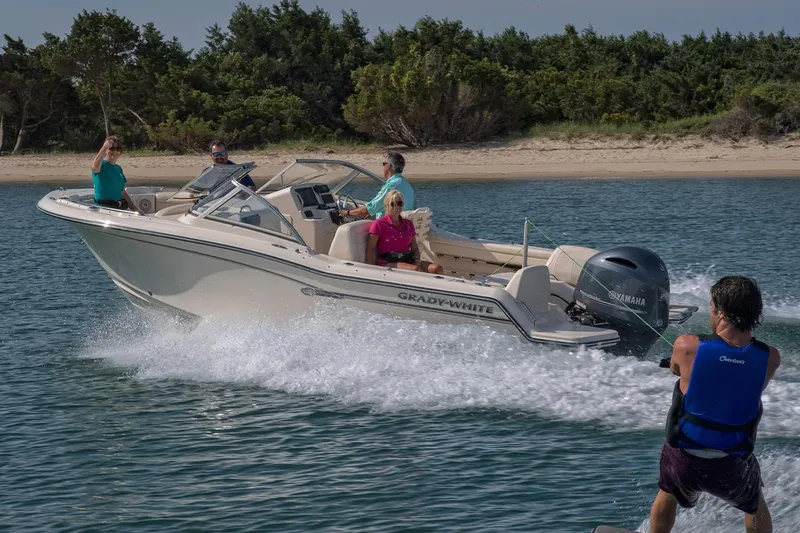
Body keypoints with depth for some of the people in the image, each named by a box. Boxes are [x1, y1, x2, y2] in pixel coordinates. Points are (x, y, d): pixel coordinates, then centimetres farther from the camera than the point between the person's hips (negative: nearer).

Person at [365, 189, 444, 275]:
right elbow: (370, 248, -1)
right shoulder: (379, 224, 3)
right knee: (417, 270, -34)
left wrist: (417, 261, -1)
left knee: (438, 269, -18)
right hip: (388, 263, -6)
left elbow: (414, 248, 20)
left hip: (408, 261, 6)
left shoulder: (408, 224, 20)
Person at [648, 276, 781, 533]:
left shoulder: (687, 346, -21)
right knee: (755, 504, 33)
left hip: (683, 458, 0)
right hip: (732, 467, 0)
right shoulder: (770, 358, -17)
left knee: (668, 492, 34)